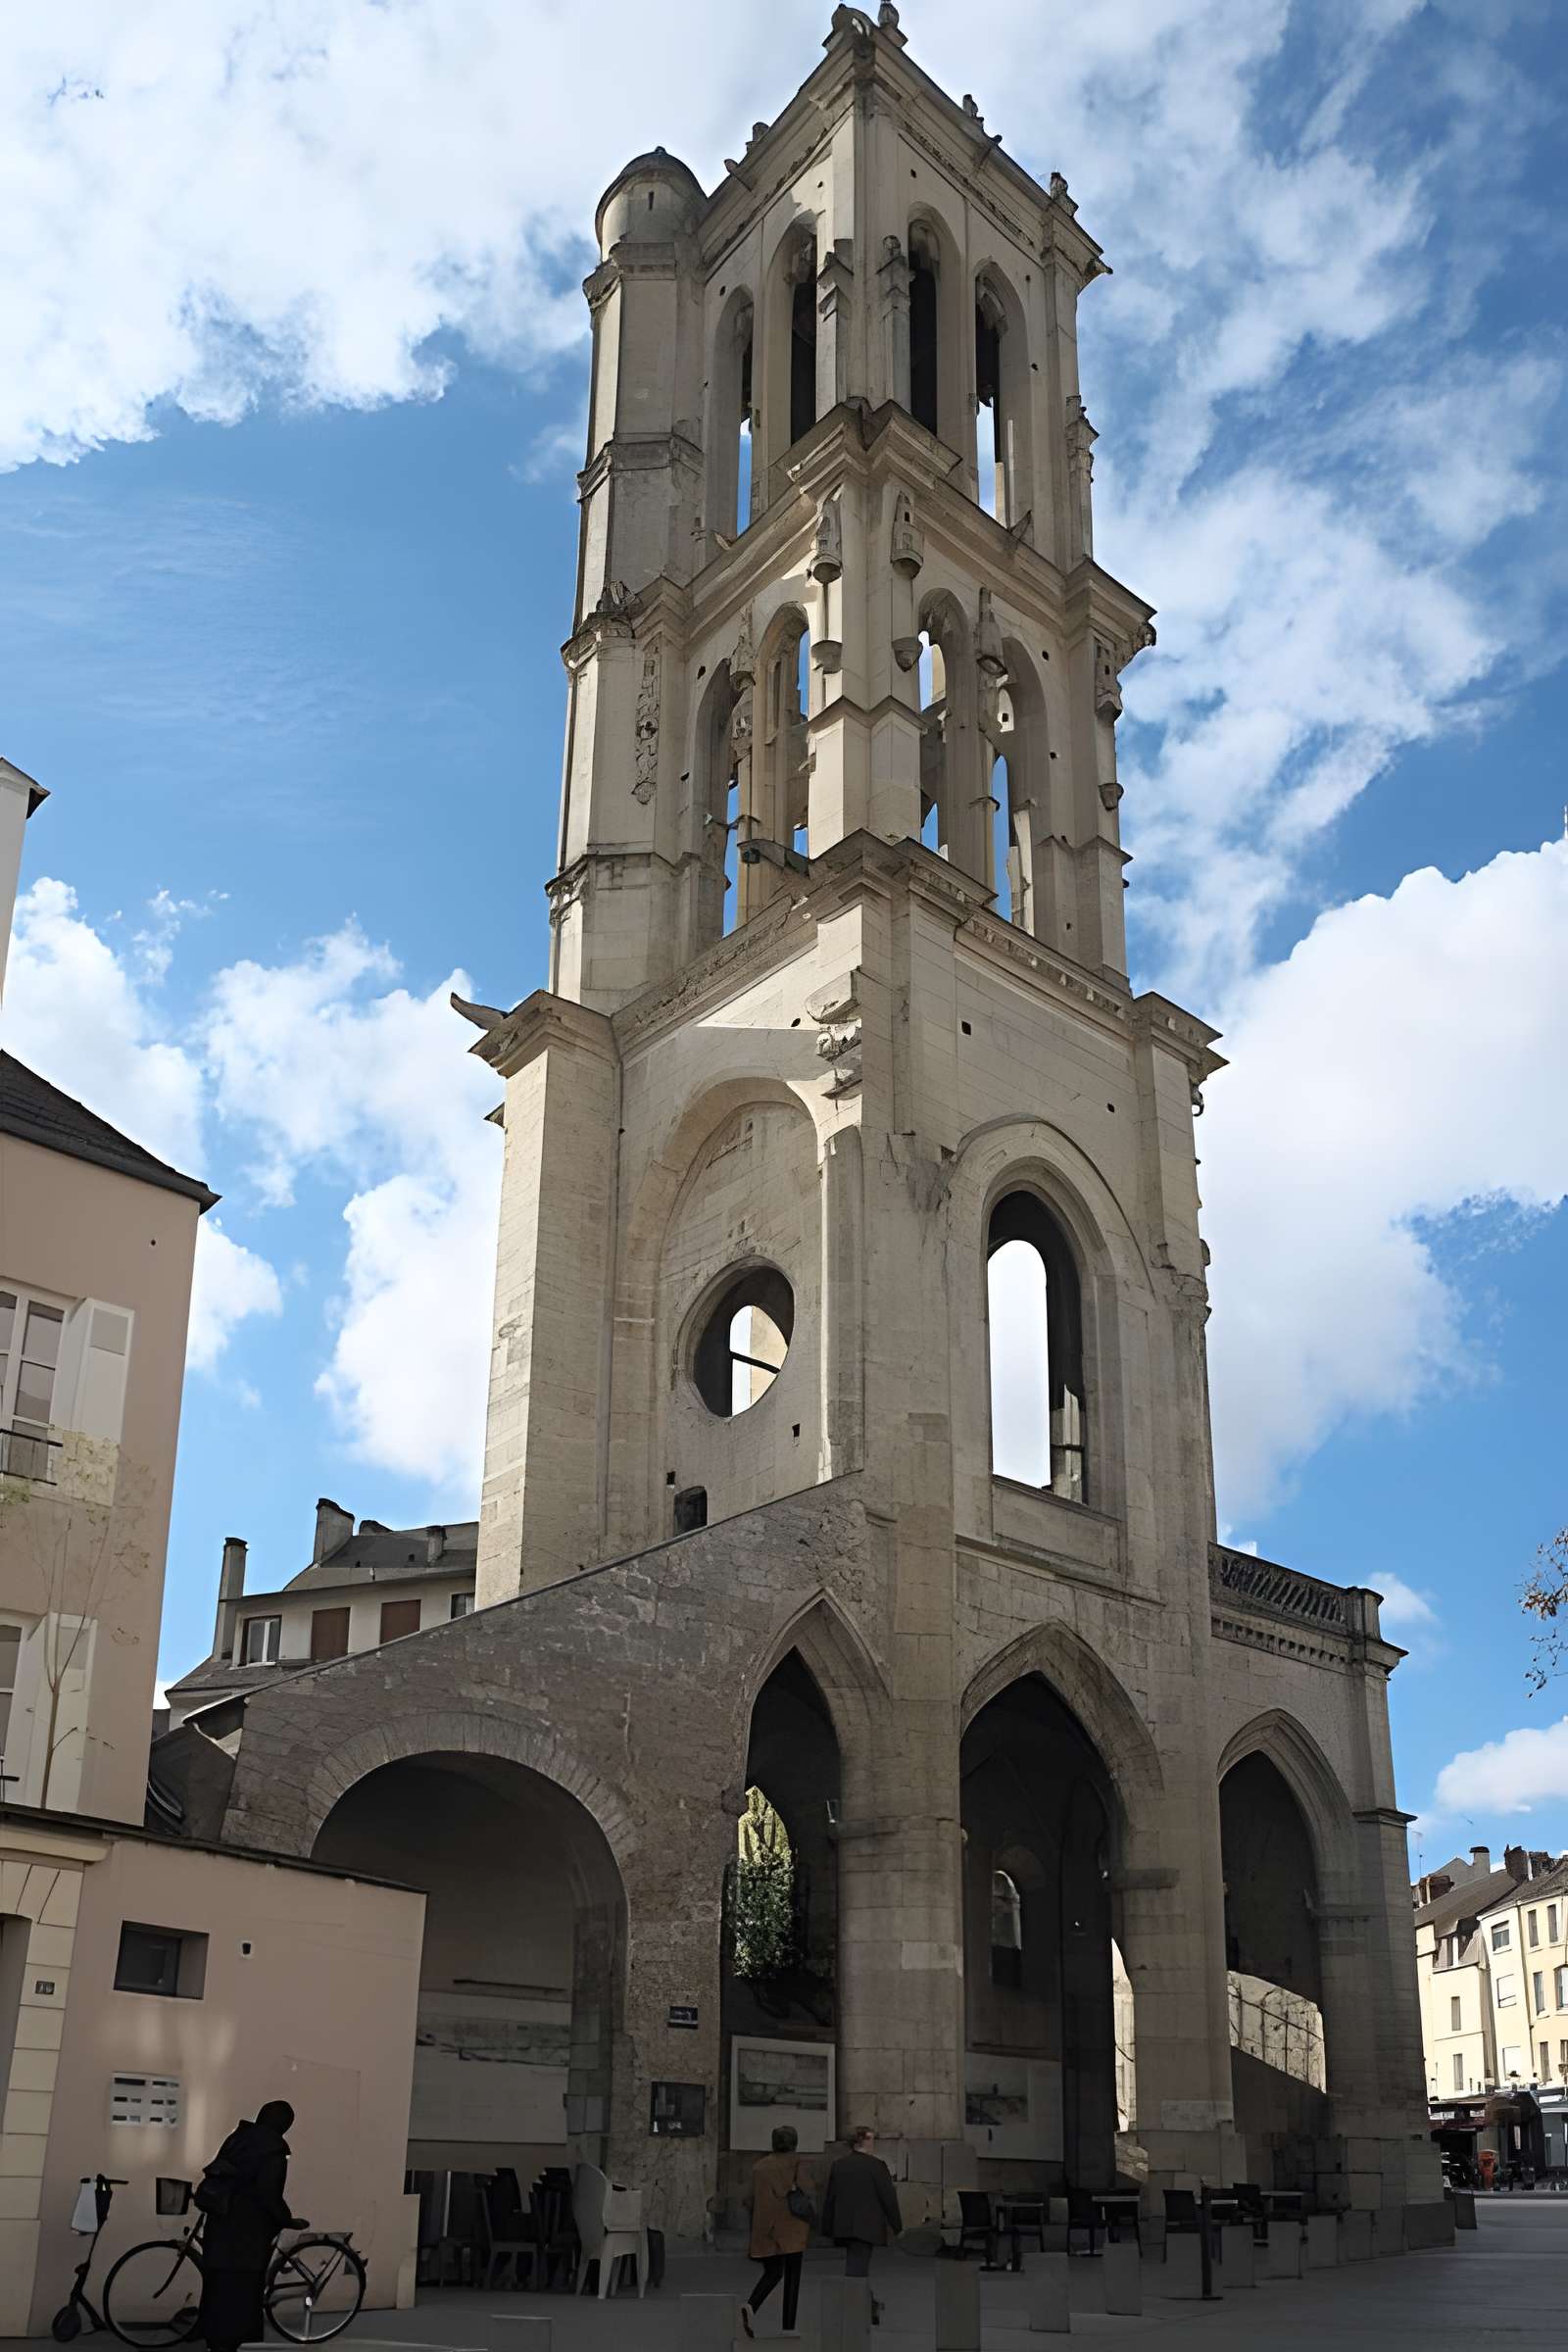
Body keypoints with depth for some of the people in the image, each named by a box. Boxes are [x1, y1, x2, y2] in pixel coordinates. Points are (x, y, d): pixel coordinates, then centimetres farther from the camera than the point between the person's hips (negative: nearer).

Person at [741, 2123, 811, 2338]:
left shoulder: (759, 2165, 8)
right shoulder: (795, 2163, -4)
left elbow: (753, 2199, 8)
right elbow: (803, 2193, -11)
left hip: (765, 2228, 4)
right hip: (791, 2228, -4)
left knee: (772, 2273, 14)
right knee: (792, 2276, 6)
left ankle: (750, 2306, -11)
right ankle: (788, 2328, 3)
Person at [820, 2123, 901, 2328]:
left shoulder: (838, 2165, 6)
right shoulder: (875, 2165, -10)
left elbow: (829, 2198, 9)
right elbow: (888, 2197, -7)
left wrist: (829, 2228, 15)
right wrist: (896, 2225, 4)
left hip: (843, 2226, 6)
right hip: (867, 2227, -6)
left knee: (859, 2266, 19)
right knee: (857, 2268, -4)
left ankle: (871, 2309, 32)